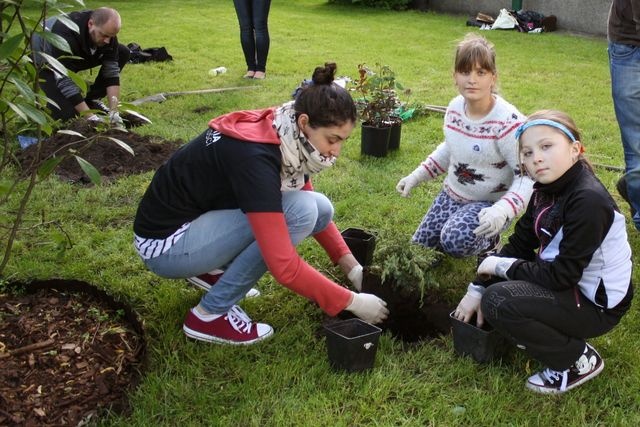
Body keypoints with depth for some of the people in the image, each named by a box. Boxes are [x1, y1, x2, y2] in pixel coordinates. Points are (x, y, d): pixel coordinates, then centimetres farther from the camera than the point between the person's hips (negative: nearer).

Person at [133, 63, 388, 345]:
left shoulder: (287, 138, -5)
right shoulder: (255, 157, -31)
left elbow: (318, 212, 9)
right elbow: (283, 266, -33)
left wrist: (352, 267, 0)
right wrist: (352, 302, -23)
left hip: (202, 218, 8)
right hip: (166, 242, -8)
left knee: (320, 208, 0)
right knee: (300, 211, -23)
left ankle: (213, 269, 12)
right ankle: (210, 314, -11)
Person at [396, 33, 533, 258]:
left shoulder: (508, 122, -27)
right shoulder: (455, 107, -5)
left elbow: (527, 175, -25)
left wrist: (502, 211, -41)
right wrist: (417, 176, 7)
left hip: (489, 204, -7)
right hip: (452, 194, 7)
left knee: (457, 241, -34)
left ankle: (489, 239, 0)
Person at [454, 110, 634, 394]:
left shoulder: (588, 201, -27)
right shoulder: (546, 190, 0)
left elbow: (562, 276, -27)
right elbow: (519, 244, 3)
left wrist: (500, 265, -16)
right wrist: (476, 289, -3)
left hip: (596, 303, -9)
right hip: (565, 282, 9)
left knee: (497, 302, -23)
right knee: (490, 275, 11)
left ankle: (579, 360, -4)